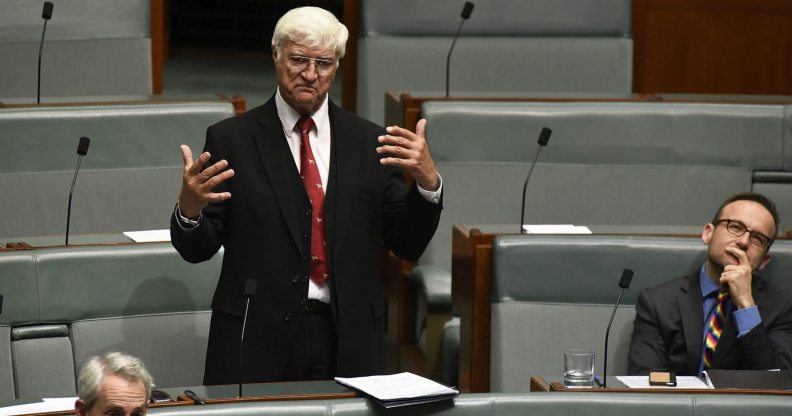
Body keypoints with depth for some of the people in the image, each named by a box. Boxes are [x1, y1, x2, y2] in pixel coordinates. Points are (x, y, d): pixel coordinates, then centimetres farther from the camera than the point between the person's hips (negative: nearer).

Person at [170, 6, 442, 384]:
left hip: (349, 341, 2)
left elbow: (407, 245, 5)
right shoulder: (231, 139, 1)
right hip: (257, 339, -2)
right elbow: (197, 250, 0)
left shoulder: (371, 142, 6)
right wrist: (189, 209, -22)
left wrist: (427, 182, -12)